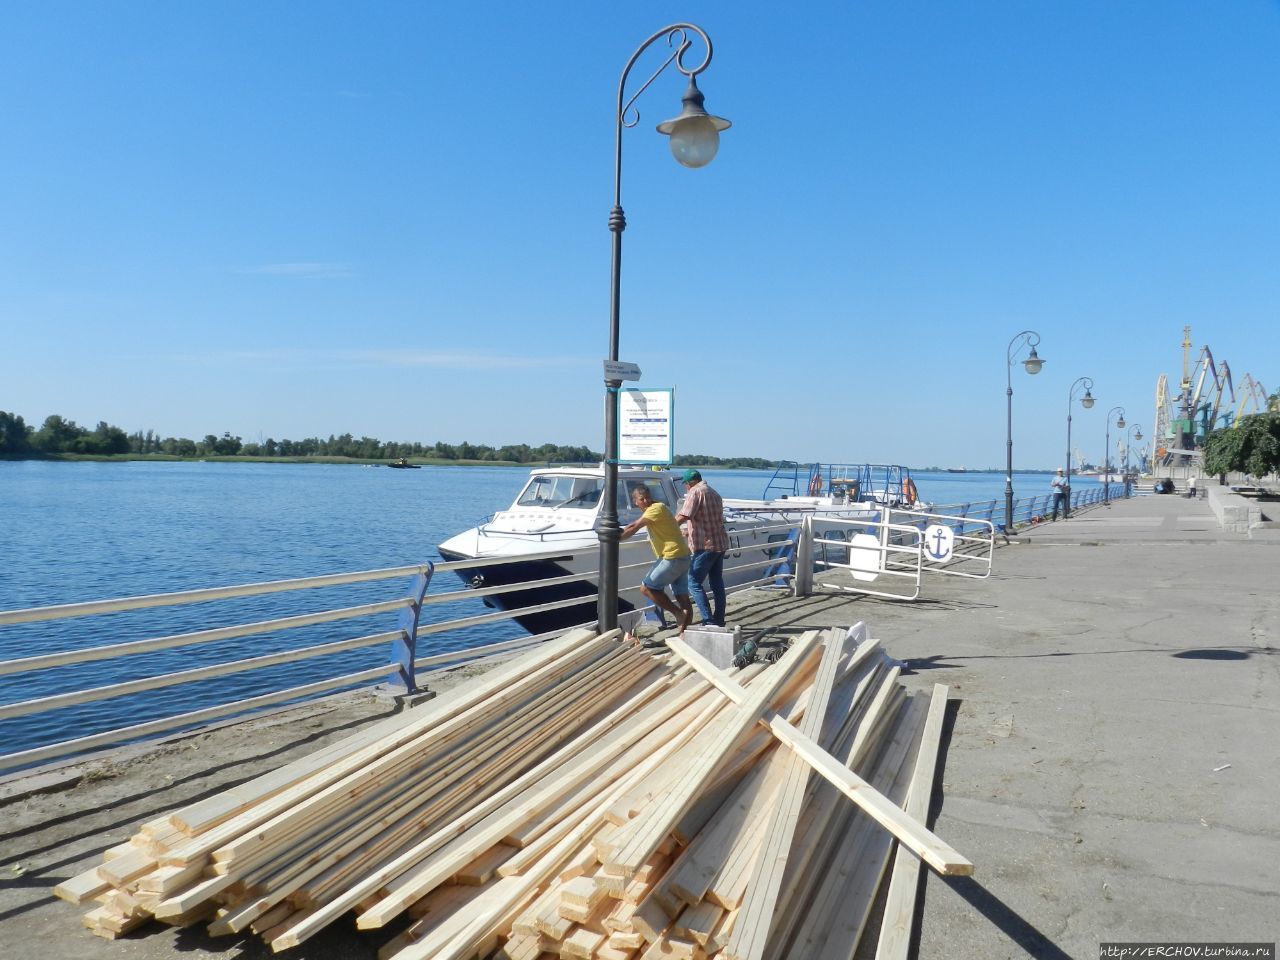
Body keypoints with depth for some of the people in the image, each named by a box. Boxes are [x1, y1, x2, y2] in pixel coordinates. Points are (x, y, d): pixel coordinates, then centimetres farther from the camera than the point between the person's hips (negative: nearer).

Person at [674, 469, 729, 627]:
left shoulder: (696, 492, -9)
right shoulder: (714, 493, 19)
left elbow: (684, 516, -20)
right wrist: (689, 530, 35)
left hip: (706, 545, -9)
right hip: (720, 543, 9)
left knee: (694, 583, -5)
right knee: (717, 583, 13)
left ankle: (709, 620, -11)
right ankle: (719, 620, 17)